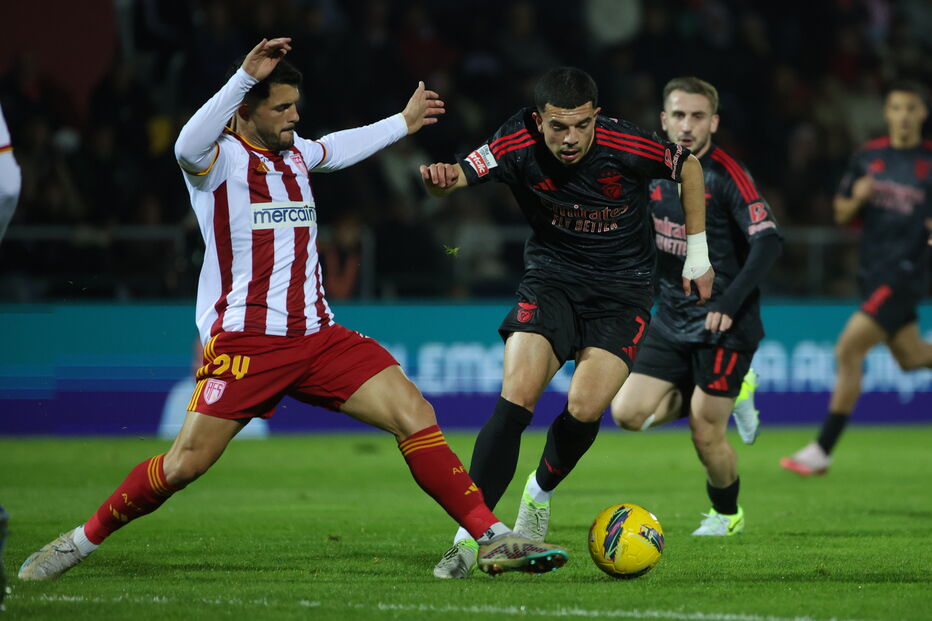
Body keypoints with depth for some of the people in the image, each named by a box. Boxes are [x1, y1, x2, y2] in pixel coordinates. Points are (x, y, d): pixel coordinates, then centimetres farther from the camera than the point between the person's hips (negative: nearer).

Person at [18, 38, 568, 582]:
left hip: (317, 335, 6)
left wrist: (403, 124, 51)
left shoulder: (293, 152, 16)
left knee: (415, 415, -8)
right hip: (244, 340, -6)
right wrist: (246, 76, -41)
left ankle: (495, 539, -8)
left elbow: (336, 150, 41)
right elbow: (190, 146, -32)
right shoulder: (219, 158, -5)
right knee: (186, 463, -12)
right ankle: (82, 542, 8)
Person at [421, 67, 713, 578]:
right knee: (514, 402, -18)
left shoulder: (626, 147, -20)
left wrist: (698, 254, 4)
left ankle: (539, 495, 14)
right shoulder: (520, 144, -18)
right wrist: (440, 179, -55)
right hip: (550, 280, 1)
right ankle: (469, 534, -12)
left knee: (584, 408, -18)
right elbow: (460, 175, -29)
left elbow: (688, 166, -1)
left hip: (622, 290, -1)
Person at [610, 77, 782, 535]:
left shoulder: (725, 175, -15)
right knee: (628, 412, -6)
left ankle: (726, 515, 25)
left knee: (706, 435, -5)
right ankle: (732, 393, 16)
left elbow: (768, 240, -24)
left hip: (724, 325, -6)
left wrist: (729, 304, -31)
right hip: (672, 321, 6)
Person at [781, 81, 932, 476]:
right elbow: (842, 214, 12)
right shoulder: (868, 157, 7)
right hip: (872, 271, 6)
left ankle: (822, 450, -7)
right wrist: (856, 199, -10)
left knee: (848, 351, -13)